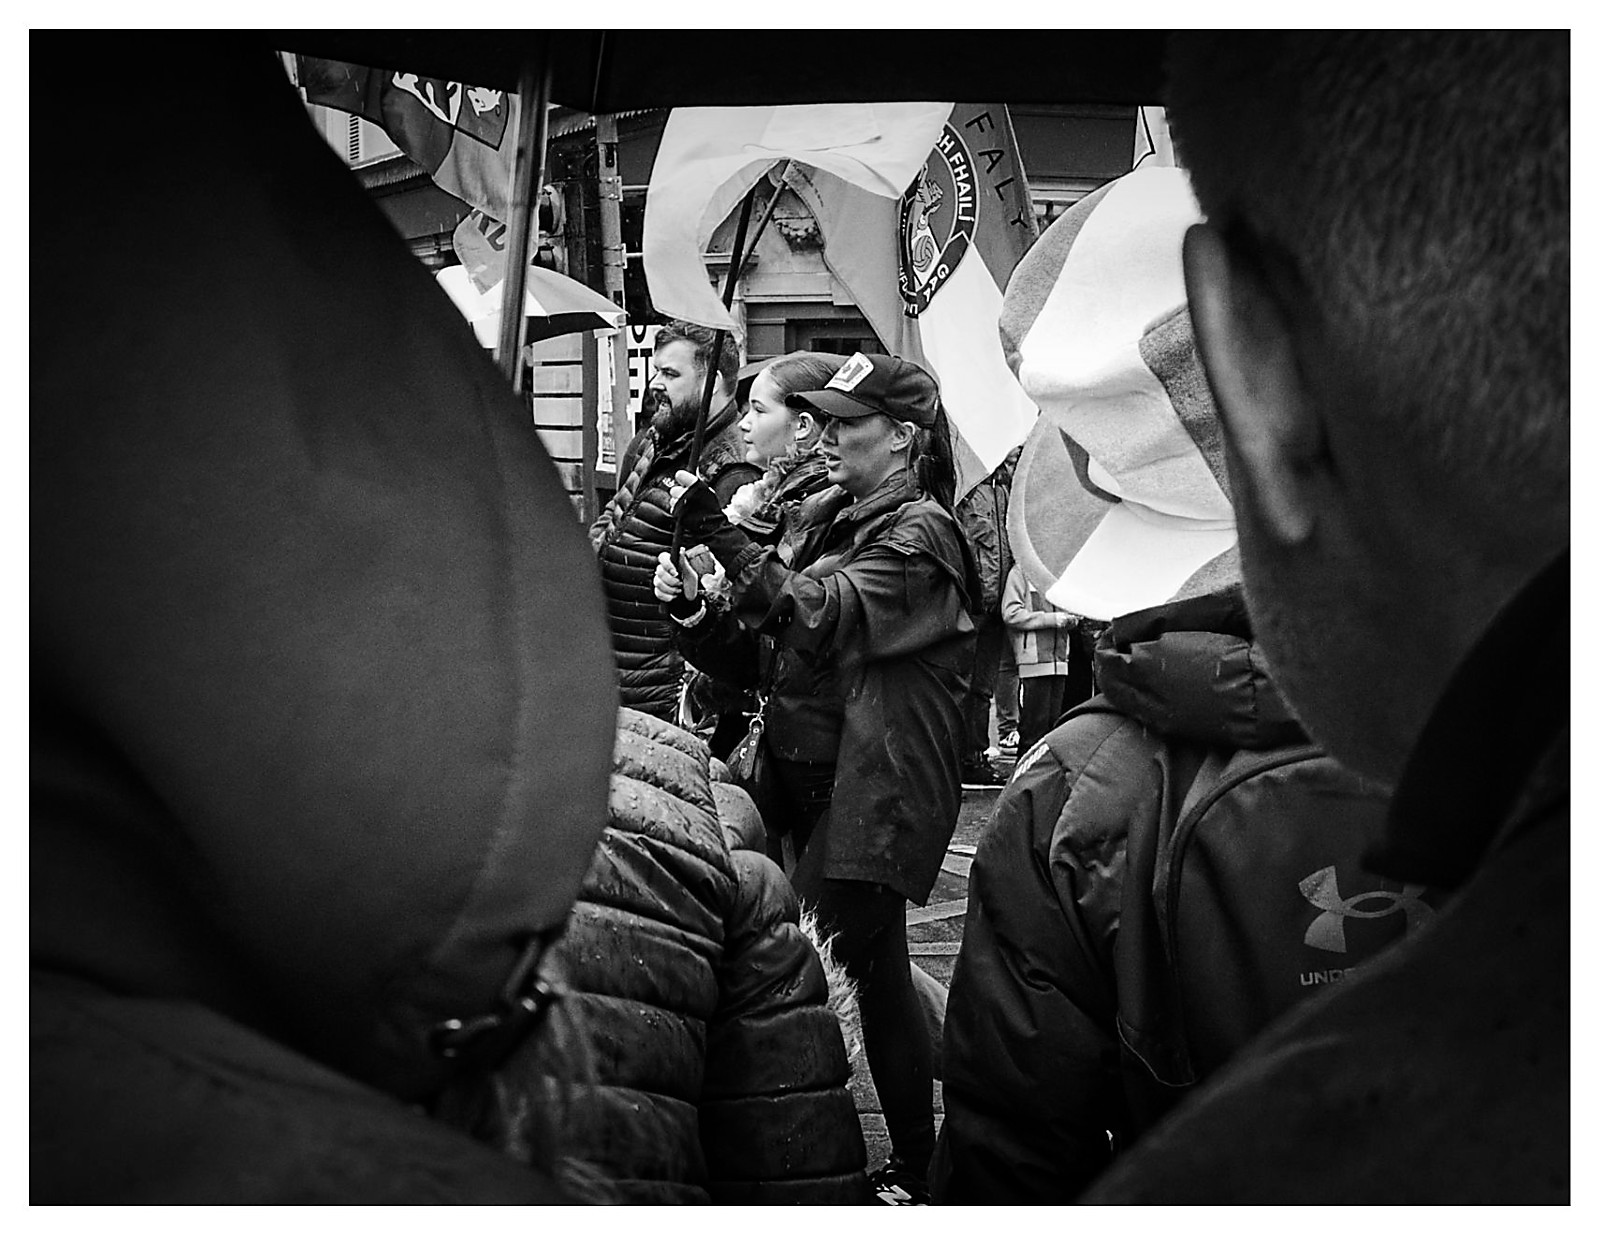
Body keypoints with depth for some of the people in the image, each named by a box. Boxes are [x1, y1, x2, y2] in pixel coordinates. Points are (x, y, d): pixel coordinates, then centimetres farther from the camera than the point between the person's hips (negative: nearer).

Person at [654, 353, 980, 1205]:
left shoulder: (919, 535, -10)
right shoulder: (831, 519, 15)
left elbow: (818, 616, -25)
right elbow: (764, 657, 14)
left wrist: (718, 533, -25)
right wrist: (694, 612, -3)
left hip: (875, 791, -8)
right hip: (812, 778, 8)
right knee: (875, 972, 13)